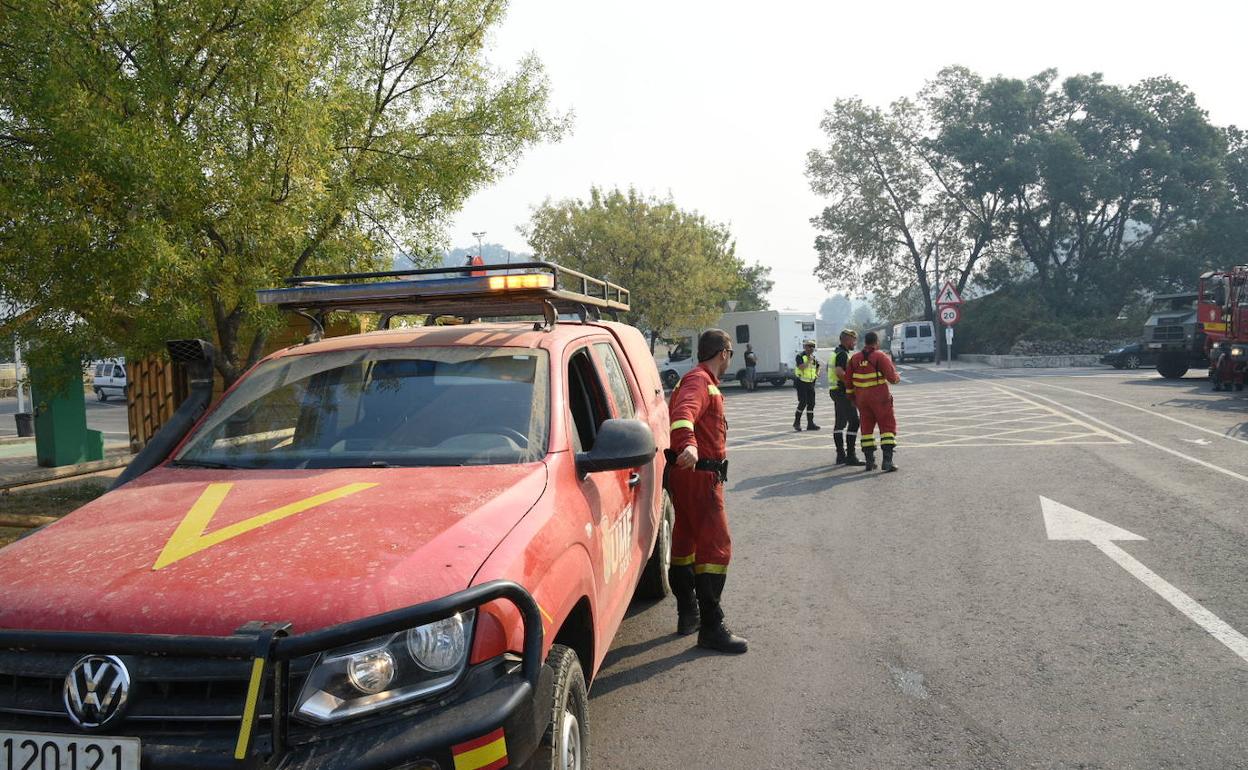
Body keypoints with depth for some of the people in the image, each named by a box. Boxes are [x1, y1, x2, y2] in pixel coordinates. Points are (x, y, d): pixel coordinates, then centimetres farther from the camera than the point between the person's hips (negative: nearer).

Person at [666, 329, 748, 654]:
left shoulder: (701, 380, 20)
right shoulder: (699, 381, -15)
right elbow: (683, 412, -36)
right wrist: (688, 445, -55)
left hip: (689, 473, 11)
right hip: (699, 474, -11)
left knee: (686, 540, 16)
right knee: (716, 547, -11)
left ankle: (688, 615, 28)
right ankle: (711, 628, -10)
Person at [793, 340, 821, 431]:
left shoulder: (814, 358, 12)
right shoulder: (800, 356, -8)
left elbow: (817, 367, 27)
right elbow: (801, 367, -22)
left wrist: (817, 374, 9)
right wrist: (809, 361, -21)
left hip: (811, 383, 7)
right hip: (802, 382, -7)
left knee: (811, 403, 4)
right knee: (803, 402, -11)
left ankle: (810, 423, 9)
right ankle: (797, 422, 3)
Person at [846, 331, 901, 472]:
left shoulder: (855, 358, 6)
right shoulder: (881, 356, -10)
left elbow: (848, 381, 9)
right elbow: (892, 377, -15)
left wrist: (852, 396, 21)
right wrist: (897, 377, 8)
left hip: (862, 398, 5)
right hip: (880, 398, -5)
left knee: (867, 427, 13)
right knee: (887, 426, 1)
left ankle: (869, 461, 13)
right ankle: (887, 461, -9)